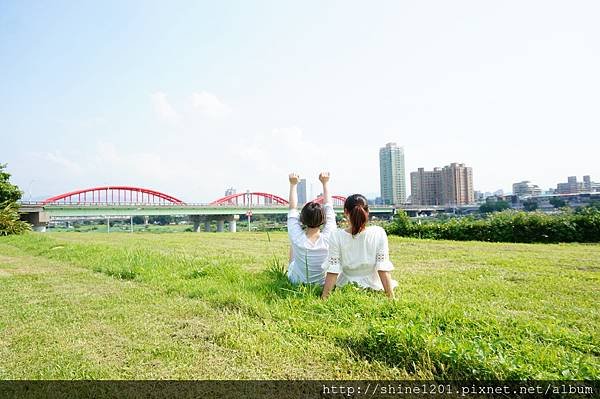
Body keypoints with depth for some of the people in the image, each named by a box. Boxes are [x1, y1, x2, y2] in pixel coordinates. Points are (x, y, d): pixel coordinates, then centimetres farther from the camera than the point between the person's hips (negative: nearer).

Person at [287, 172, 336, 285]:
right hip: (323, 283, 1)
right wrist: (325, 183, -3)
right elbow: (329, 207, -14)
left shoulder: (297, 238, -29)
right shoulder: (328, 239, -28)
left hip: (297, 282, -1)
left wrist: (293, 184, -5)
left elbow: (292, 209, -14)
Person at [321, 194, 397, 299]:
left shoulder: (336, 236, -18)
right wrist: (391, 298, -8)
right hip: (373, 287, 1)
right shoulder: (379, 233, -16)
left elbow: (332, 272, -16)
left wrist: (323, 299, -9)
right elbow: (383, 269, -15)